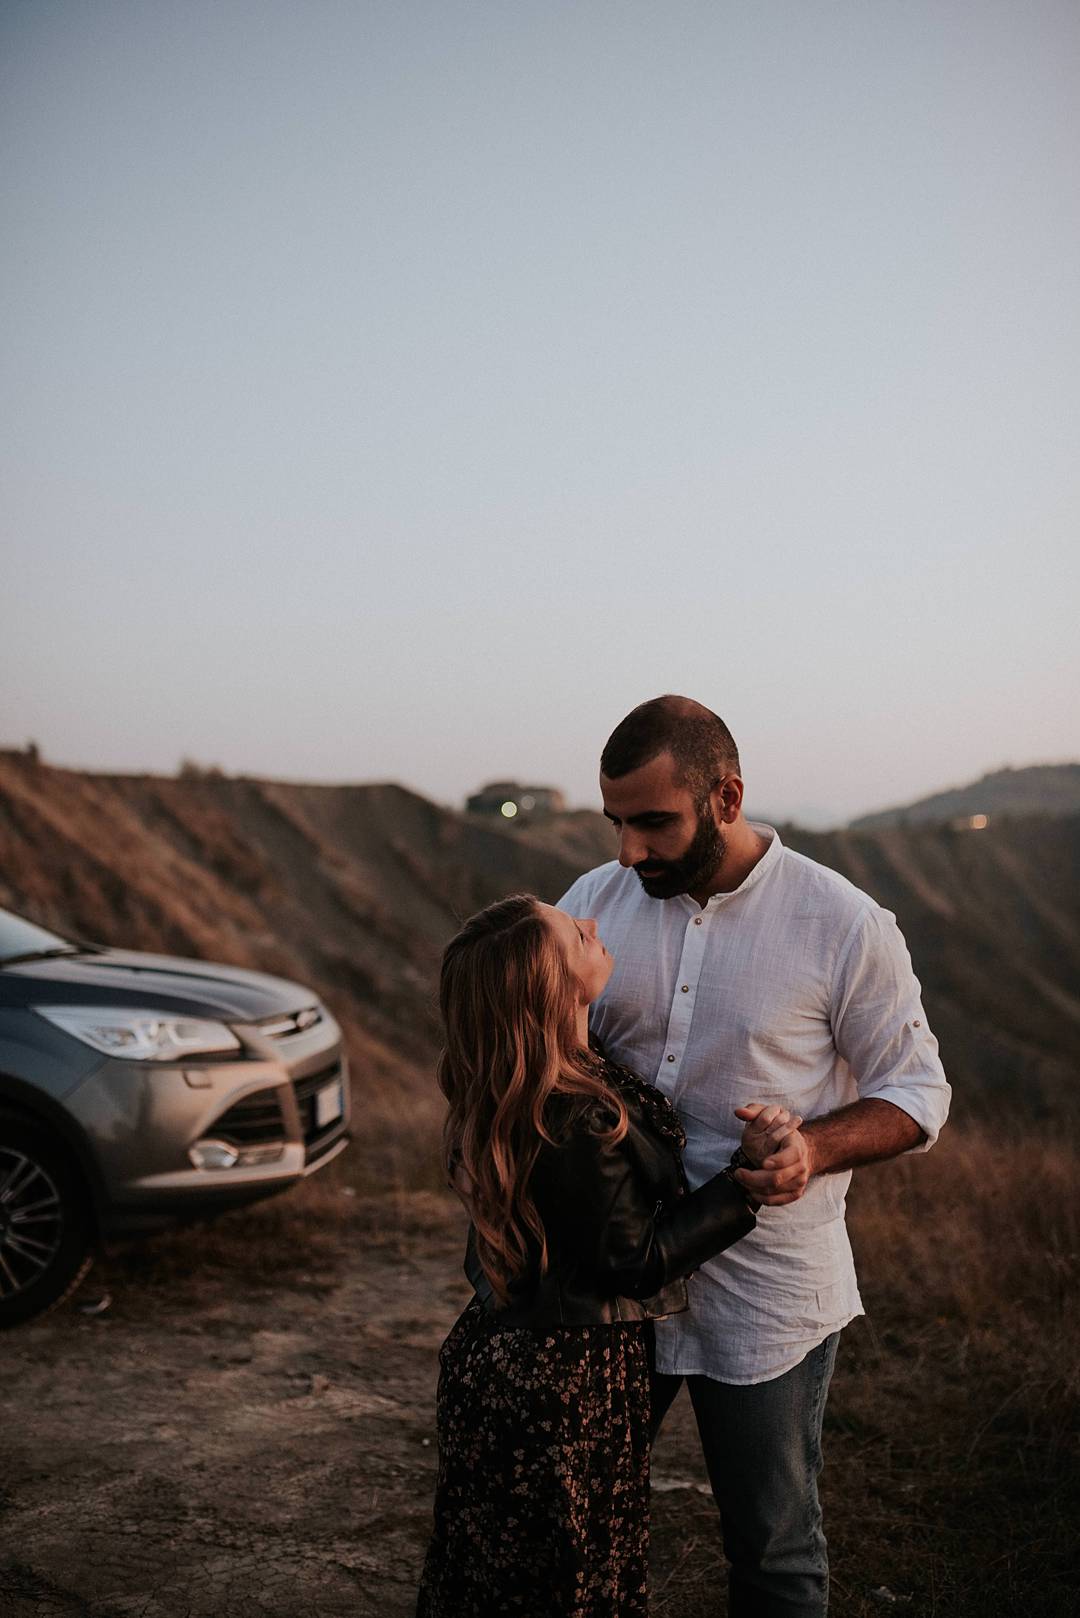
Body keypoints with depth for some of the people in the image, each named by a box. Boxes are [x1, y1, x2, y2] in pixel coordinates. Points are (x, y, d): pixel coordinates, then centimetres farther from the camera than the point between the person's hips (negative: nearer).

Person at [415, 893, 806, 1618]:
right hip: (570, 1382, -8)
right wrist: (747, 1175, -22)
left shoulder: (504, 1092, -4)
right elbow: (637, 1259, -23)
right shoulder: (576, 1122, -31)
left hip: (503, 1355, 8)